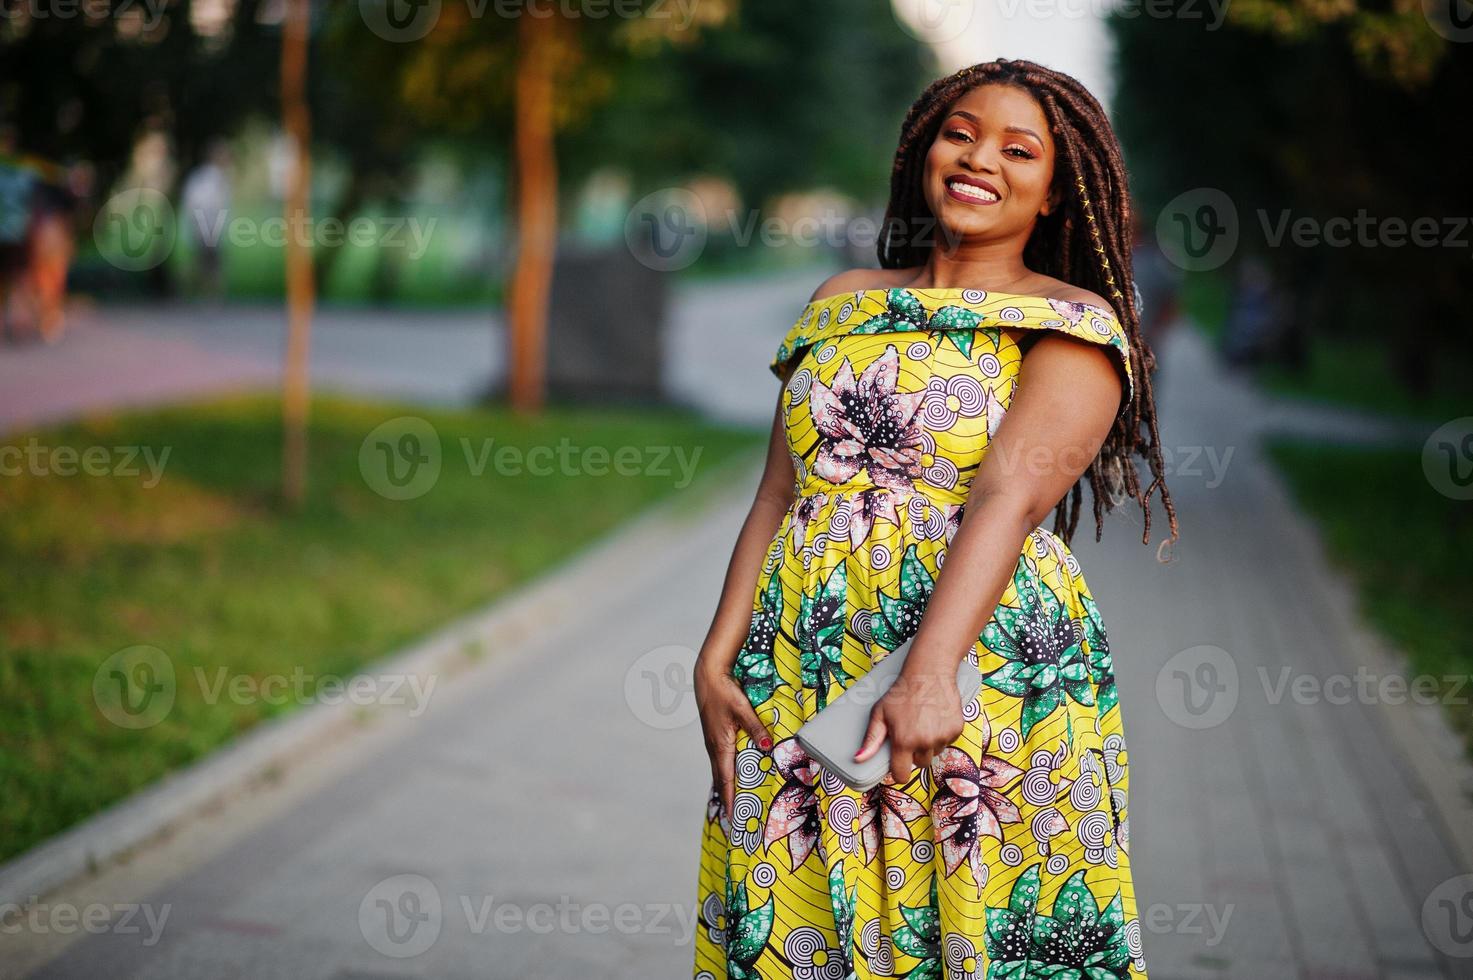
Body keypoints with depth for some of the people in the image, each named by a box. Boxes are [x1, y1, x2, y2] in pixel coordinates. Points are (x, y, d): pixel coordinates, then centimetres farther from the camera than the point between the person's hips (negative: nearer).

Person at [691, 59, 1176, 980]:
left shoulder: (1074, 325, -1)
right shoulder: (843, 304, 15)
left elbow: (1009, 496, -15)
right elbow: (780, 491, 10)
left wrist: (930, 672, -27)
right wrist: (719, 657, -1)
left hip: (987, 670, -4)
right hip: (798, 677, 4)